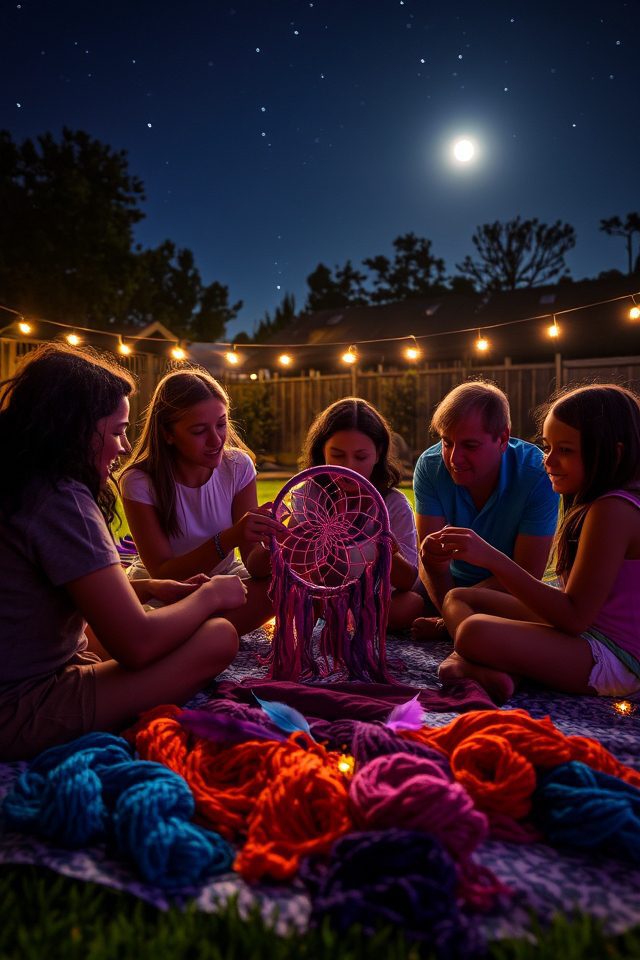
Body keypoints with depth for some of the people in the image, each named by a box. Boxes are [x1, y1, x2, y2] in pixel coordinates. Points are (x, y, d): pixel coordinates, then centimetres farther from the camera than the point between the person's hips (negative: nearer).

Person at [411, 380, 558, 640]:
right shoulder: (429, 466, -13)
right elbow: (429, 554, -16)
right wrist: (432, 562, -43)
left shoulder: (537, 476, -23)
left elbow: (526, 574, -21)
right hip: (450, 582, 4)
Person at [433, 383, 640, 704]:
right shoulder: (598, 502, 11)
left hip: (611, 656, -11)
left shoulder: (613, 510, -20)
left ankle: (469, 665, -5)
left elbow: (575, 616, -23)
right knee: (459, 598, 11)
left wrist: (493, 559, -27)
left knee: (475, 632, -36)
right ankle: (478, 666, -14)